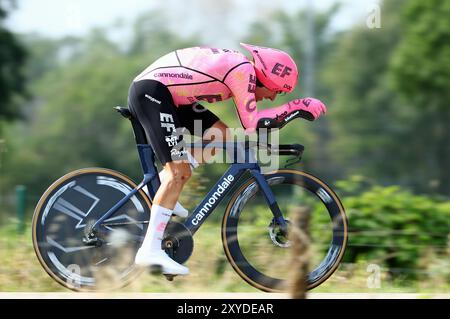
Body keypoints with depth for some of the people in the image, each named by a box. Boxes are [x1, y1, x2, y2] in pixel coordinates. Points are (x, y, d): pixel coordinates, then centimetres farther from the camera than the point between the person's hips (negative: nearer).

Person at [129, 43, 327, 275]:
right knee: (180, 172, -15)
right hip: (150, 92, -10)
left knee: (220, 133, 9)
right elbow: (251, 122, -16)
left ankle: (161, 186, 10)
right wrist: (296, 106, -11)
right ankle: (150, 251, -18)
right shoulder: (243, 69, -13)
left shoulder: (237, 65, 15)